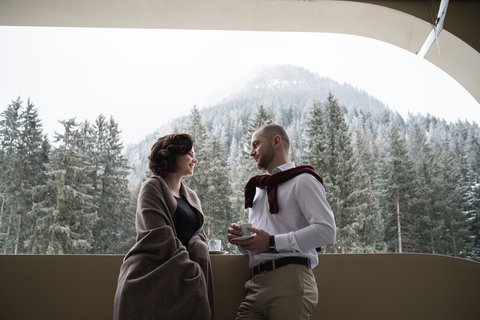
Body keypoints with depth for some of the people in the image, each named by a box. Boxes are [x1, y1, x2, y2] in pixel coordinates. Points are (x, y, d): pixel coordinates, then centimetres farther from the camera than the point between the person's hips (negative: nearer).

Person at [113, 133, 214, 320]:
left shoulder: (191, 196, 17)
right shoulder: (153, 187, -6)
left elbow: (198, 234, 10)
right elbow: (160, 237, -15)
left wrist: (196, 255, -11)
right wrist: (190, 267, -14)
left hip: (182, 280, 7)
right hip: (151, 278, -6)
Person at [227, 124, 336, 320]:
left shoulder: (301, 180, 0)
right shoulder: (258, 189, 23)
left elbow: (326, 230, -13)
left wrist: (272, 242, -15)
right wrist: (242, 241, 4)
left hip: (289, 280, -6)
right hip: (256, 283, 6)